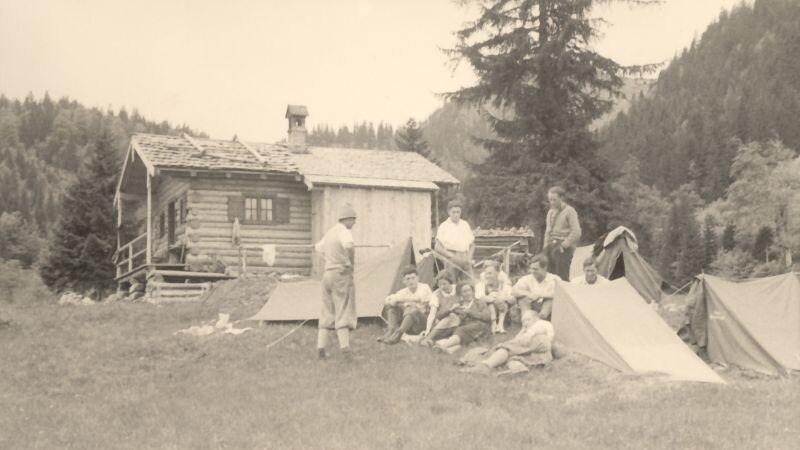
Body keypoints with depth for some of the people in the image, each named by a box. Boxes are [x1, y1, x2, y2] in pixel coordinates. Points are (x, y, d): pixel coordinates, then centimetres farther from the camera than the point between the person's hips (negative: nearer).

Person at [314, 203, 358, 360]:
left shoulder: (330, 232, 16)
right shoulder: (344, 232, -12)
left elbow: (321, 247, 38)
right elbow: (349, 244, -36)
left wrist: (318, 247, 61)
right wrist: (351, 261, -20)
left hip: (328, 275, 8)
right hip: (342, 275, -8)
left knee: (327, 313, 10)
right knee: (343, 313, -9)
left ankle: (320, 349, 6)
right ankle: (345, 347, -19)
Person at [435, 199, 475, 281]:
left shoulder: (465, 225, 12)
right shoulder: (444, 226, 0)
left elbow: (472, 244, 18)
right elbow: (437, 248, -5)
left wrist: (469, 257, 0)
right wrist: (453, 257, -12)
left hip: (465, 261, 3)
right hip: (451, 260, -3)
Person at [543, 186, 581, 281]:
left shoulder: (569, 211, -5)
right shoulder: (550, 212, 19)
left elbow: (576, 232, -12)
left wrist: (564, 245, -17)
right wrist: (546, 246, 15)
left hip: (563, 248, -7)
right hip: (552, 245, 7)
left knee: (562, 277, -11)